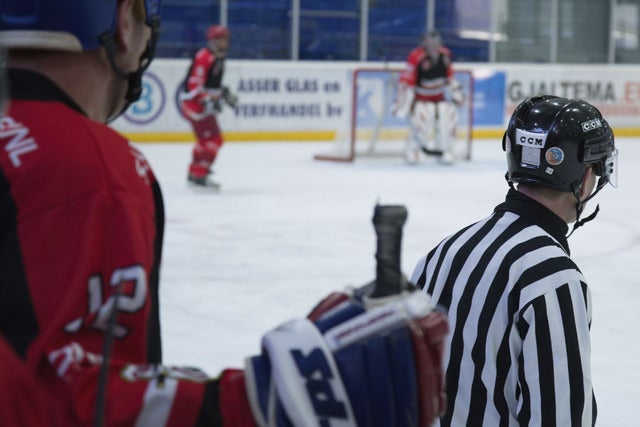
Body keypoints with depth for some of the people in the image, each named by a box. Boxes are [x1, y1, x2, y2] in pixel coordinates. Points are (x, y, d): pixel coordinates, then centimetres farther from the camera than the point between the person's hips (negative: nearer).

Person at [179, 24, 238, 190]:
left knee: (205, 139, 21)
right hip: (194, 101, -11)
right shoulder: (204, 57, -19)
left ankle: (194, 172, 33)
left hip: (204, 102, 11)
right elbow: (194, 83, -25)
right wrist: (207, 100, -33)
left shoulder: (219, 58, 13)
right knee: (214, 139, -14)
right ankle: (200, 175, -14)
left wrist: (225, 93, 17)